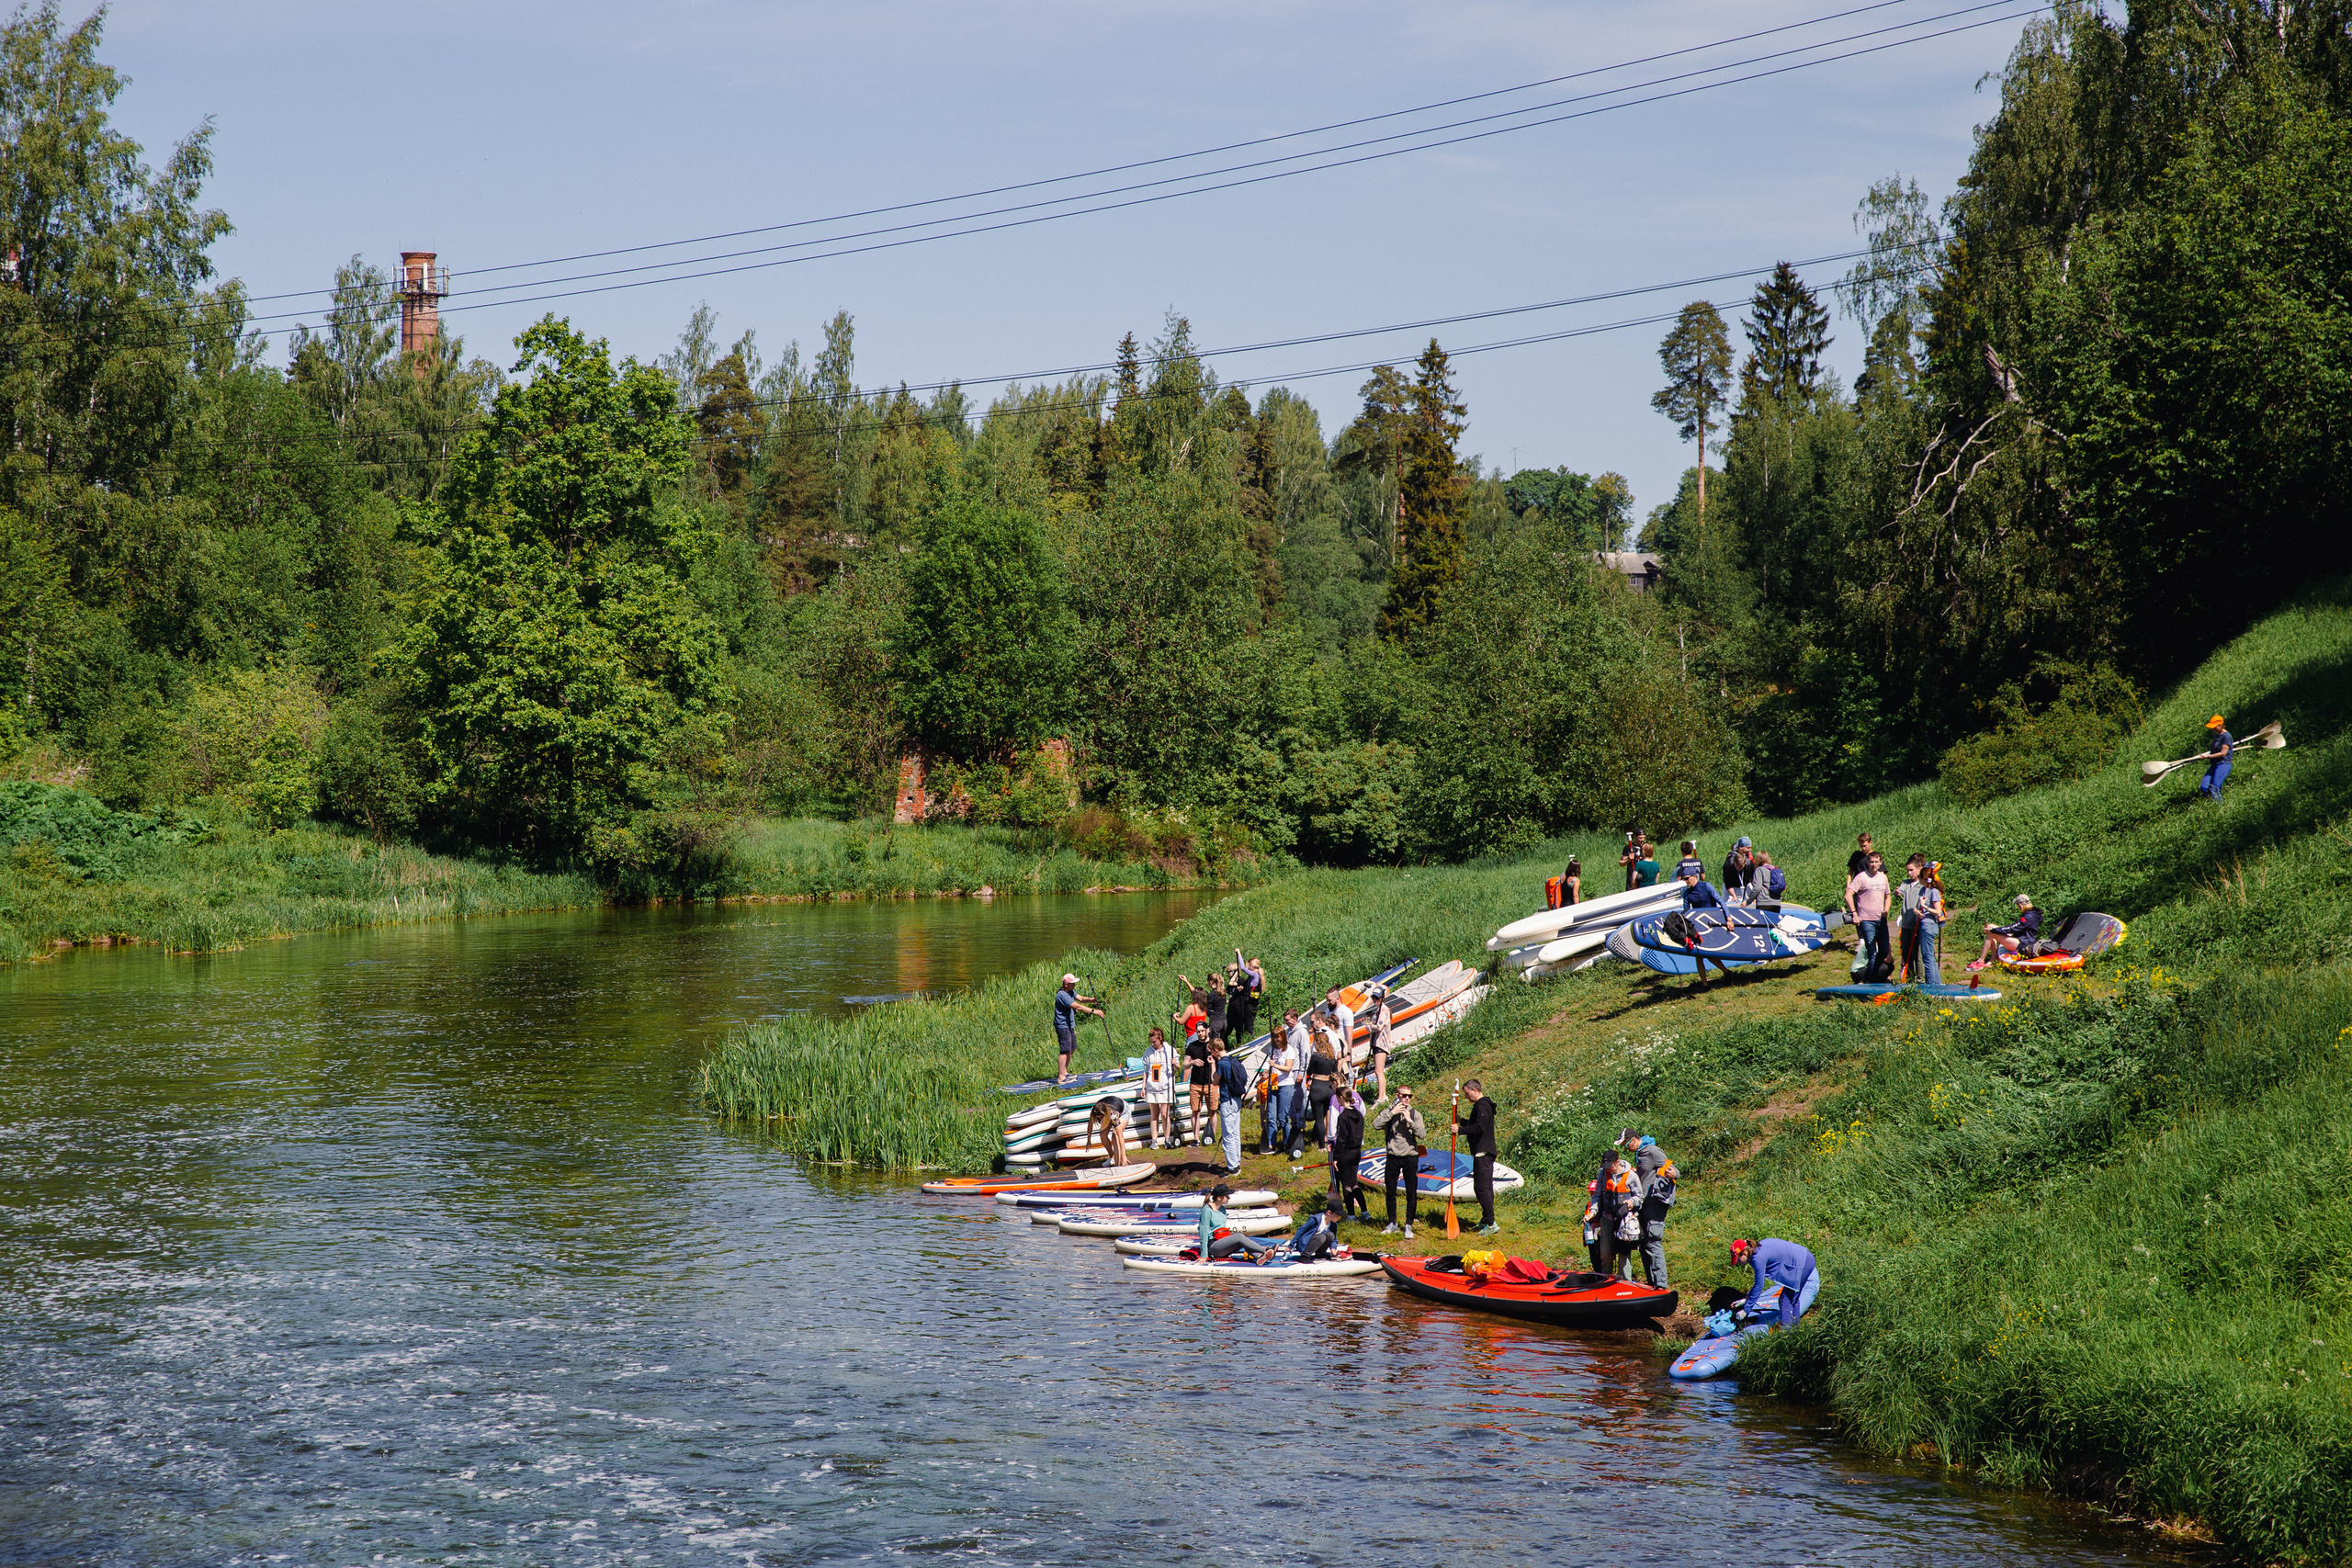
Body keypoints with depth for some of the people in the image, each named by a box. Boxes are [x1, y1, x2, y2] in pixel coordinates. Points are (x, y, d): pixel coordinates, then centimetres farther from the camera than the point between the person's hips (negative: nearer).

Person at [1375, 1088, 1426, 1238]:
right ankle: (1392, 1224, 21)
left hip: (1410, 1157, -1)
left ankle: (1409, 1225, 12)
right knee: (1390, 1193, 8)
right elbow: (1376, 1126, -13)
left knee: (1411, 1194, 2)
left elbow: (1422, 1134, -9)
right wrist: (1392, 1113, -14)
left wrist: (1409, 1120, -15)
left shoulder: (1415, 1114, 2)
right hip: (1393, 1157, 1)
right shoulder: (1389, 1112, 3)